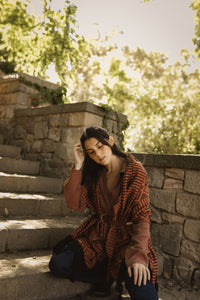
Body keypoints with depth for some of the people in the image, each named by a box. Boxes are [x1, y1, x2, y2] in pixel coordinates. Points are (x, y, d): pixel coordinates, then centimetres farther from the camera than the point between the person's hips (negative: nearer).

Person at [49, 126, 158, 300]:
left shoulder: (135, 171, -9)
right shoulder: (93, 173, 4)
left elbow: (142, 217, -14)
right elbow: (74, 204, -7)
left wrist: (138, 254, -27)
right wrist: (78, 166, -10)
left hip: (126, 236, -4)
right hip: (98, 235, 4)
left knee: (140, 285, -29)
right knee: (59, 265, -16)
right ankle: (109, 275, 4)